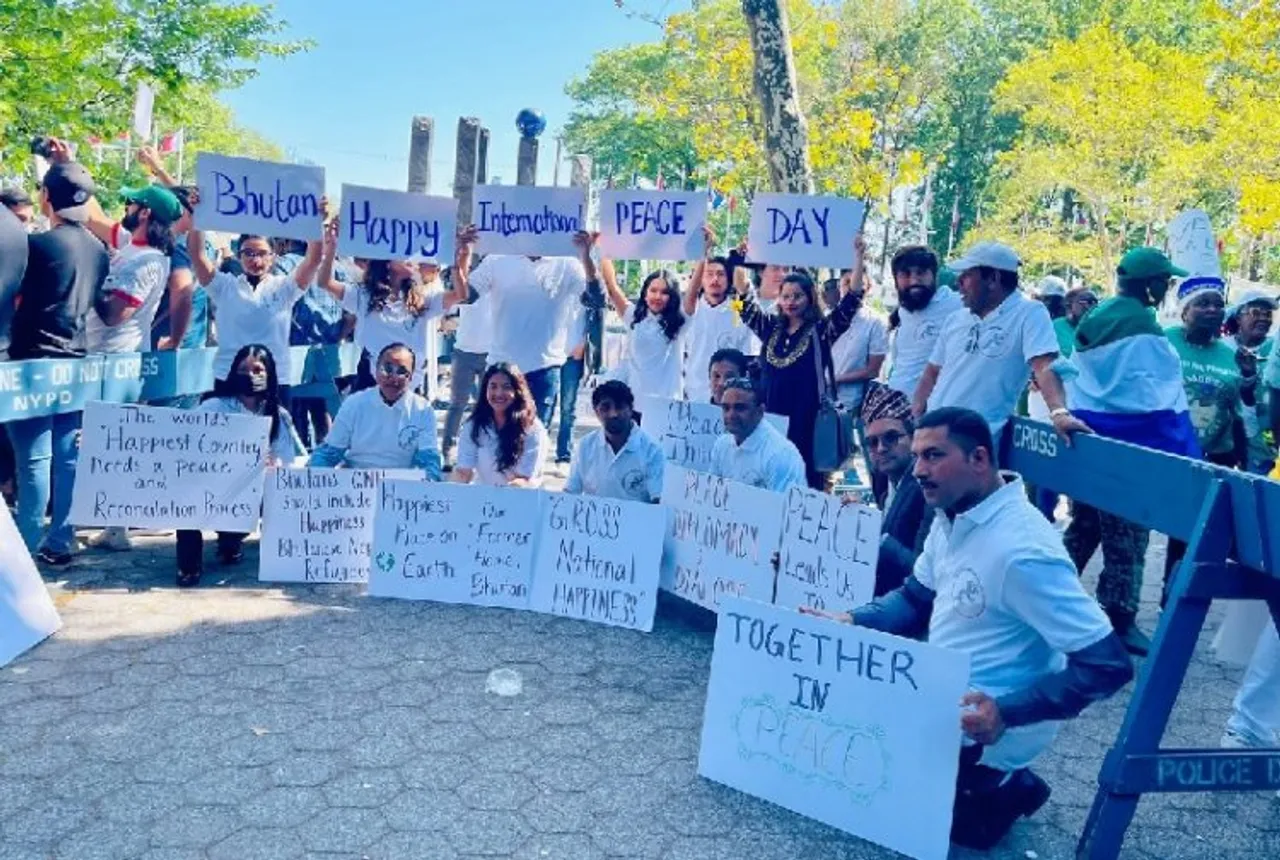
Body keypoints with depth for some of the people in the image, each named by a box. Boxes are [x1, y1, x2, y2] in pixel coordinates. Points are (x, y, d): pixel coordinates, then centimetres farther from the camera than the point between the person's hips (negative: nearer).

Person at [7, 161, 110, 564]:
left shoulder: (38, 244, -12)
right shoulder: (98, 250, 8)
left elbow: (16, 300, -5)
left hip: (35, 360, -6)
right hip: (75, 360, 7)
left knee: (33, 459, -2)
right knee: (68, 457, 8)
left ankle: (26, 547, 4)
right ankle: (60, 542, 14)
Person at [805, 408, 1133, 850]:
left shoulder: (1022, 551, -29)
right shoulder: (951, 518, -1)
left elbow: (1108, 665, -26)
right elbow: (917, 596, 13)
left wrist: (1007, 712, -33)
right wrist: (852, 622, -4)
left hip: (982, 723, -9)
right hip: (941, 691, 9)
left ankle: (995, 792, 4)